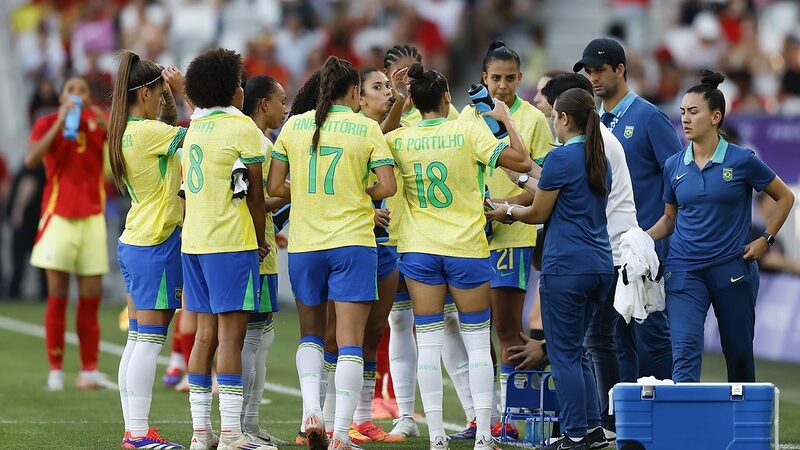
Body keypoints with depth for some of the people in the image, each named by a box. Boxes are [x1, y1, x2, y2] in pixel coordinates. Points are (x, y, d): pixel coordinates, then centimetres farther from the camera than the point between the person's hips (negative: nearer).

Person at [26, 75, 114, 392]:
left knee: (91, 298, 1)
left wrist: (107, 127, -16)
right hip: (59, 217, -3)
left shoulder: (99, 122, 8)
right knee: (57, 297, -4)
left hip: (92, 219, 3)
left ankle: (89, 371, 4)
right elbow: (31, 160, -17)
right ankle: (55, 372, 0)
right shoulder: (48, 124, 0)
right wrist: (60, 123, -20)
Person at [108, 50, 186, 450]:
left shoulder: (123, 133, 11)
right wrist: (185, 93, -5)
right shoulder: (147, 132, -17)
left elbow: (174, 135, 21)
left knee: (137, 340, 10)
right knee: (149, 341, -7)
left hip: (132, 243, 10)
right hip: (156, 244, -10)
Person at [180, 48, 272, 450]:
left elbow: (188, 189, 15)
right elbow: (255, 194, -7)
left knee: (206, 334, 9)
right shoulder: (241, 126, -8)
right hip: (231, 243, -7)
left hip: (193, 242, 7)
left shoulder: (194, 129, 13)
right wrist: (261, 240, 4)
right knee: (231, 336, -7)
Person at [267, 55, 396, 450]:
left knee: (311, 333, 19)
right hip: (352, 242, -2)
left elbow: (274, 187, 2)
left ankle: (311, 409, -2)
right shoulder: (366, 128, -3)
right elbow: (388, 187, -7)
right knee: (350, 340, 0)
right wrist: (358, 193, 11)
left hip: (303, 244, 2)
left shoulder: (294, 126, 3)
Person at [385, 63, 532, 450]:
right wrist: (505, 119, 4)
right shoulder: (468, 132, -8)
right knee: (477, 342, 6)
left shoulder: (399, 139, -1)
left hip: (419, 250, 2)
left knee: (428, 343, 3)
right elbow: (522, 162, -9)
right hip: (466, 247, -2)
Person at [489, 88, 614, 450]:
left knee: (564, 353, 0)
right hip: (600, 266, 8)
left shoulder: (561, 158, -12)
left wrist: (508, 211, 14)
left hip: (566, 266, -8)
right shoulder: (600, 158, 12)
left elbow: (539, 213, -6)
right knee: (575, 349, 17)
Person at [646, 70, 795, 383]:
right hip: (685, 270, 2)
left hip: (732, 270, -2)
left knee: (738, 352, 11)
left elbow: (784, 197, 6)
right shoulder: (674, 166, 5)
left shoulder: (742, 160, -5)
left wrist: (766, 239, -2)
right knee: (685, 349, -14)